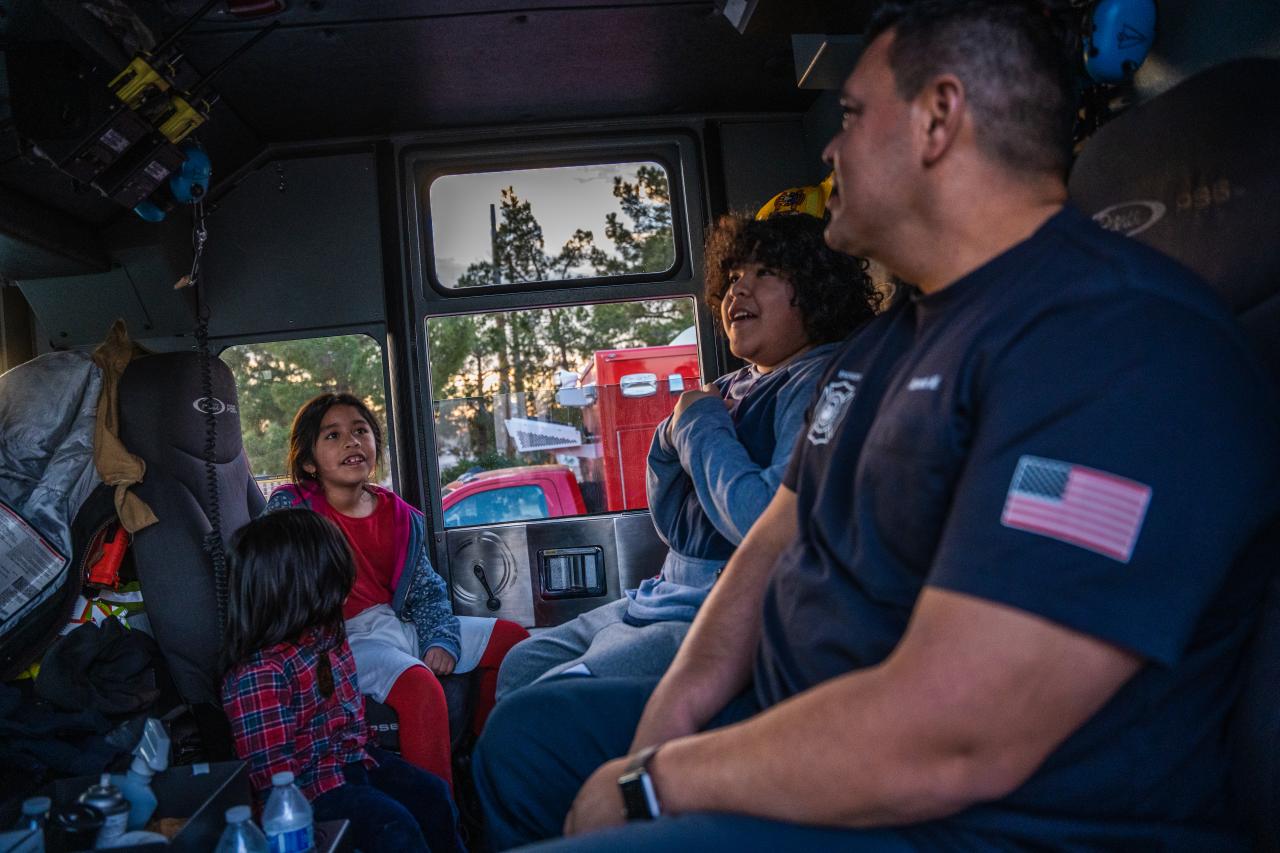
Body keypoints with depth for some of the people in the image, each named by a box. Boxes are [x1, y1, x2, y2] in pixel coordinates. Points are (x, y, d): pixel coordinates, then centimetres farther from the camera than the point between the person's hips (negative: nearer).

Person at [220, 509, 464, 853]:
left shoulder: (325, 633, 1)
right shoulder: (258, 675, -26)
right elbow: (273, 773, -23)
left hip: (352, 757, 9)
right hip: (307, 785, -9)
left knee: (432, 793, 3)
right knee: (393, 823, -22)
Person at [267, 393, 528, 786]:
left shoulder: (400, 517, 10)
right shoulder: (291, 507, -6)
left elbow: (427, 591, 14)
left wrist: (442, 639, -4)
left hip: (395, 624, 8)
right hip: (341, 639, -7)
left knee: (510, 637, 8)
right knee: (420, 686, -36)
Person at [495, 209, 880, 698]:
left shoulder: (820, 385, -14)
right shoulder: (733, 387, 11)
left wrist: (702, 428, -13)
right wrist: (672, 439, -2)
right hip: (671, 596, 9)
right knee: (521, 666, 15)